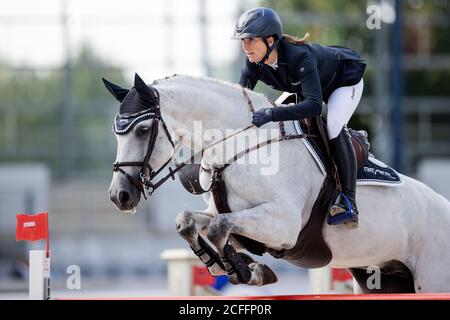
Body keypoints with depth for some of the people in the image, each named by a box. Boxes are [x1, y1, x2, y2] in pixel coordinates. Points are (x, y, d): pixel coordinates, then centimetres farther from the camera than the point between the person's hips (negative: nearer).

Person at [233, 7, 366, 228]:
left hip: (345, 80, -8)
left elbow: (314, 105, -55)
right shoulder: (254, 63, -23)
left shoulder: (300, 57, -44)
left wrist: (271, 114, -65)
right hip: (311, 85, 9)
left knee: (333, 128, -29)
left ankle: (349, 204, -28)